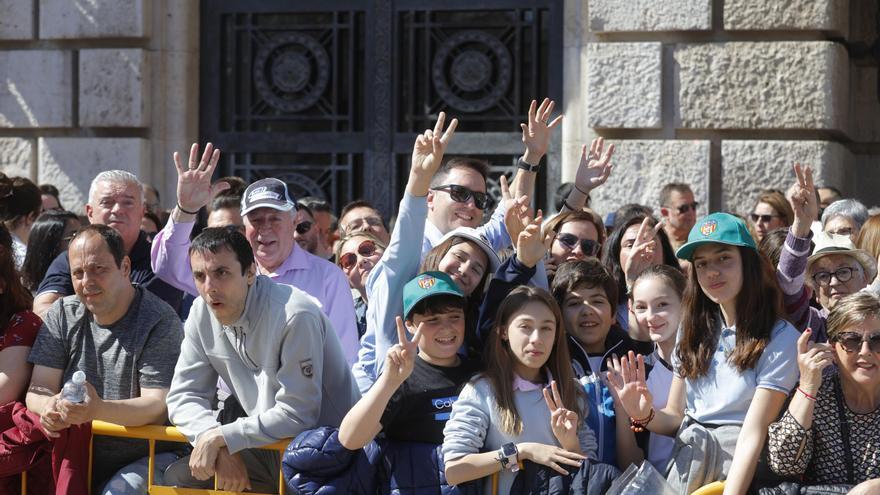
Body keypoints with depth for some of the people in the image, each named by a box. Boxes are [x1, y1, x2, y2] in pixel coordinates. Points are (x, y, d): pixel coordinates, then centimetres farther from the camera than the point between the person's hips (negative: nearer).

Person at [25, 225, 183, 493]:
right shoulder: (62, 314, 8)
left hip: (140, 459, -5)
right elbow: (38, 390, 5)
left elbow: (157, 406, -15)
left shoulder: (159, 322, -8)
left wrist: (100, 410, -35)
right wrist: (48, 407, -21)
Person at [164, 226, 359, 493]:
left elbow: (297, 414, -24)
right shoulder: (201, 313, -3)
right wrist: (221, 449, -18)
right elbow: (184, 394, 0)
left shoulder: (294, 316, -24)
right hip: (268, 447, 6)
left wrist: (220, 438, -23)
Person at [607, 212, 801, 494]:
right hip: (685, 462, 4)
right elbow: (675, 417, 12)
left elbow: (753, 434, -15)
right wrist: (645, 416, -10)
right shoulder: (695, 331, 10)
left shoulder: (781, 339, -9)